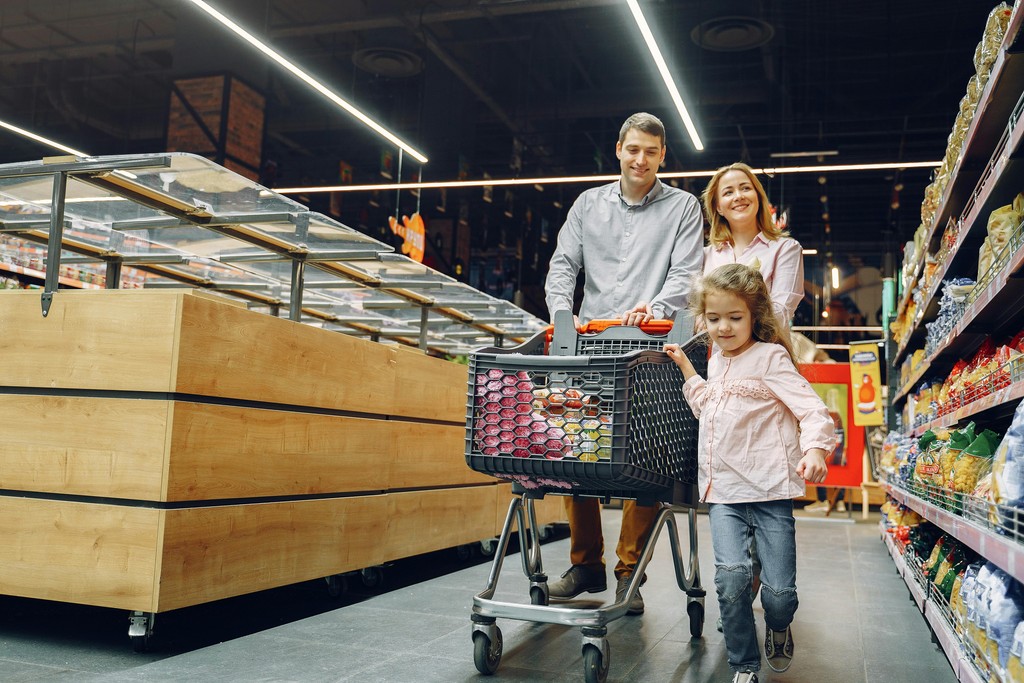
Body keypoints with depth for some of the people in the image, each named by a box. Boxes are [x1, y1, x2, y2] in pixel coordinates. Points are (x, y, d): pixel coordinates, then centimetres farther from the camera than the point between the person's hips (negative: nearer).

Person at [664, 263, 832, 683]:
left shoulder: (770, 356, -4)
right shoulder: (716, 362, 16)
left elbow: (811, 407, -12)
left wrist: (815, 448, -31)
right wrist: (686, 369, 25)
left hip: (770, 490, -4)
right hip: (723, 490, 4)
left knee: (780, 592, -5)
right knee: (731, 576, -16)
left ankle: (778, 627, 33)